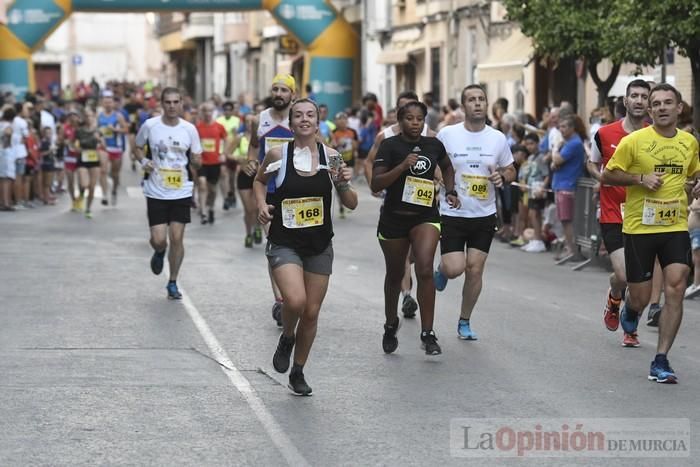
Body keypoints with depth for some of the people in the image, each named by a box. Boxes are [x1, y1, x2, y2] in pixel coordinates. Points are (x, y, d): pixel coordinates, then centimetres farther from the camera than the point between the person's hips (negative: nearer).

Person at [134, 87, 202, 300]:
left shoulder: (189, 129, -2)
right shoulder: (150, 126, -4)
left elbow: (197, 160, 6)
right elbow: (138, 147, 12)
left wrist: (196, 160, -18)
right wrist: (143, 161, -8)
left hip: (181, 192, 1)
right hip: (156, 192, -1)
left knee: (177, 238, 0)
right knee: (159, 240, -6)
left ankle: (173, 283, 16)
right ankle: (159, 253, 33)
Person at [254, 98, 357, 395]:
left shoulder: (330, 156, -2)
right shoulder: (278, 155, -6)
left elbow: (351, 205, 2)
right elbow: (260, 180, 14)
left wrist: (343, 184, -18)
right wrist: (261, 204, -4)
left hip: (319, 246, 3)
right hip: (284, 244, -3)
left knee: (311, 312, 7)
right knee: (295, 300, -25)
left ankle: (298, 372, 27)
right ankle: (286, 338, 9)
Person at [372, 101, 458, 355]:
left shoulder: (433, 145, 2)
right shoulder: (390, 145, -9)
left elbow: (447, 167, 24)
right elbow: (376, 184, -16)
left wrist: (450, 192, 11)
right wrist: (402, 166, -27)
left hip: (425, 217, 1)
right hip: (394, 218, -1)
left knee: (425, 270, -19)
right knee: (395, 275, 15)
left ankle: (427, 334, -14)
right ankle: (391, 325, 40)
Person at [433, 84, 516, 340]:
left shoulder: (498, 138, 1)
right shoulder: (447, 135, -6)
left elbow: (511, 170, 13)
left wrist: (502, 177, -9)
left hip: (484, 216, 2)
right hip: (452, 214, -2)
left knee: (475, 269, 2)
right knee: (455, 269, -12)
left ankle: (464, 322, 19)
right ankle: (442, 270, 26)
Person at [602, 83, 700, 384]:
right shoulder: (634, 141, -7)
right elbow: (606, 176, -2)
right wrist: (641, 179, -15)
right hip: (639, 227, -3)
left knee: (675, 289, -12)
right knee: (640, 298, 3)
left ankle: (660, 362, -5)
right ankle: (629, 311, 43)